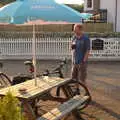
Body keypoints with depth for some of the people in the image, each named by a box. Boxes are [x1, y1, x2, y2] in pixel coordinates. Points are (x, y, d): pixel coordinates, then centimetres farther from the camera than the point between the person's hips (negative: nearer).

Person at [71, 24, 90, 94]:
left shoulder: (86, 38, -12)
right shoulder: (74, 37, 8)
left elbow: (88, 50, -14)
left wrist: (84, 61, -18)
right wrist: (72, 46, -9)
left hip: (82, 62, -7)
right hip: (75, 61, 7)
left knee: (82, 79, -3)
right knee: (74, 78, 13)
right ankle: (77, 91, 28)